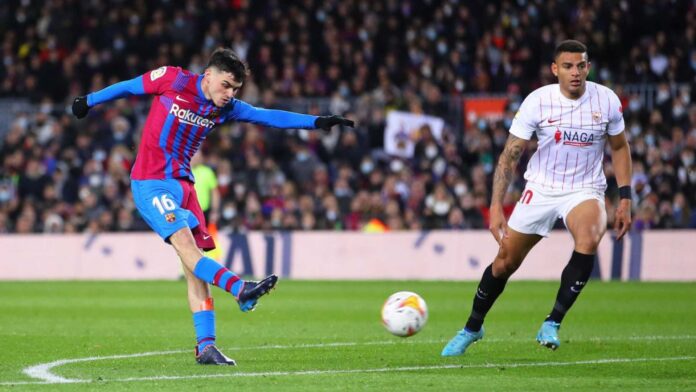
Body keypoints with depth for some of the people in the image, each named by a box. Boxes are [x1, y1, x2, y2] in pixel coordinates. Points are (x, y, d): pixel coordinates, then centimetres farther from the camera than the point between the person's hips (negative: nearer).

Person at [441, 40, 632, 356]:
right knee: (504, 262, 4)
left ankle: (551, 325, -21)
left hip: (585, 189, 0)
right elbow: (510, 155, -10)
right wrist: (496, 207, -16)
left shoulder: (606, 100, -9)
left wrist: (625, 199, 2)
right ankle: (472, 328, 31)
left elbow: (619, 147, 7)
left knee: (588, 240, -33)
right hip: (540, 188, 0)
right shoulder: (538, 101, -14)